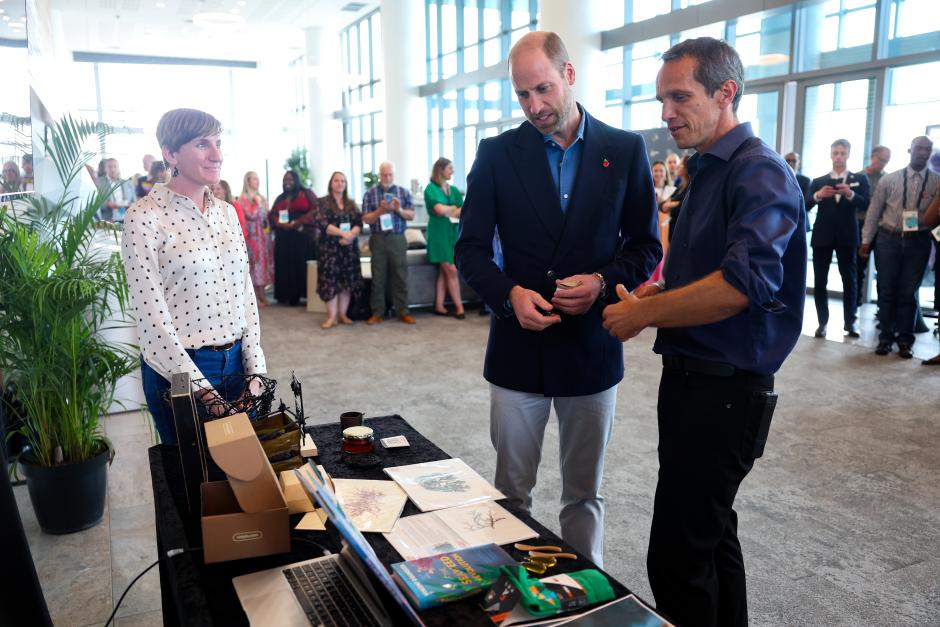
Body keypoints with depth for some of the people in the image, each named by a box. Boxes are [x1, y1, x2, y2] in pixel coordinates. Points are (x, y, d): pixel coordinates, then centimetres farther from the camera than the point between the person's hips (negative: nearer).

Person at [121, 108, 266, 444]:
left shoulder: (227, 212, 7)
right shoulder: (144, 218, -12)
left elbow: (245, 293, 8)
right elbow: (152, 318, -15)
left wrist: (255, 372, 1)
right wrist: (204, 394, -16)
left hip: (236, 362, 6)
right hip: (179, 369, -5)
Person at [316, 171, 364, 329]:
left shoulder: (351, 203, 13)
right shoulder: (324, 202, 0)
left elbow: (359, 223, 3)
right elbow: (322, 224, -12)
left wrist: (351, 235, -17)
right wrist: (343, 233, -21)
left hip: (349, 247, 4)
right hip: (330, 247, -4)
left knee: (348, 280, 4)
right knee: (330, 280, -7)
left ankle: (343, 314, 13)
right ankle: (331, 316, -3)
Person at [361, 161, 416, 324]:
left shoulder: (404, 192, 7)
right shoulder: (370, 194, 4)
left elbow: (412, 215, 4)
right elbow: (366, 219, 0)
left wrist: (399, 210, -14)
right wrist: (380, 210, -16)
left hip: (398, 239, 0)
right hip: (378, 239, 0)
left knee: (400, 276, 2)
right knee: (378, 277, 4)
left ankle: (403, 312, 9)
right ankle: (377, 312, 10)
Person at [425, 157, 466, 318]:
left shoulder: (453, 190, 14)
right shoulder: (431, 188, -6)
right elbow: (440, 210, -19)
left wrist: (448, 211, -10)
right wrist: (454, 208, -1)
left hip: (452, 233, 6)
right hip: (439, 233, -6)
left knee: (443, 271, 7)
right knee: (452, 270, -8)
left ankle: (439, 306, 11)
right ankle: (459, 306, -1)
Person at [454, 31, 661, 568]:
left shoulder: (626, 150, 1)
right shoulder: (497, 154, 1)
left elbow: (647, 247, 4)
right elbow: (471, 248, 1)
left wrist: (604, 281, -16)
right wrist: (510, 293, -18)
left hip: (592, 348, 0)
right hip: (519, 347, 0)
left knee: (585, 494, 14)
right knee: (512, 490, 12)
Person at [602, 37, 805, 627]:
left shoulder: (760, 173, -15)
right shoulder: (706, 170, 15)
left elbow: (743, 283, -28)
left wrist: (644, 313, -19)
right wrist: (659, 293, 5)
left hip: (725, 392, -10)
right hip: (691, 378, 10)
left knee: (678, 556, -3)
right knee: (712, 533, 22)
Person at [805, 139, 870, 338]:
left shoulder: (859, 179, 6)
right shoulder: (818, 181, 9)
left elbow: (866, 205, -8)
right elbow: (805, 206, -3)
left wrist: (850, 194, -25)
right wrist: (818, 195, -23)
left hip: (847, 236, -1)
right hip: (822, 236, 1)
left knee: (850, 279, 5)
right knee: (820, 281, 1)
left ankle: (850, 321, 16)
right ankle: (822, 322, 9)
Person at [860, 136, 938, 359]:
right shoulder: (889, 179, 2)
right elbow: (874, 211, 4)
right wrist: (866, 240, 2)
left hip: (918, 242, 0)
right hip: (889, 239, 0)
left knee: (908, 293, 5)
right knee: (886, 291, 5)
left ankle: (905, 340, 16)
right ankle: (885, 338, 16)